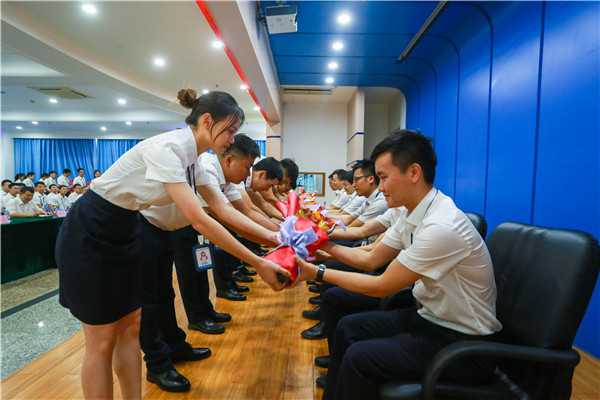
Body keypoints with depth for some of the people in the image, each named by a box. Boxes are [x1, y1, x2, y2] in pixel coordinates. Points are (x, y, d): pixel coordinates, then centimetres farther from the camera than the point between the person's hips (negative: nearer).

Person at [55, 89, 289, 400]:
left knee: (130, 327, 12)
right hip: (88, 235, -8)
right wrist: (258, 263, -31)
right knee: (102, 338, 3)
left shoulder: (192, 153, -1)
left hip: (123, 233, 8)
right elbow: (199, 221, -34)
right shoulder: (167, 147, -28)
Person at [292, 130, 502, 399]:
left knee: (359, 357, -21)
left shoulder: (442, 226, -29)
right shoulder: (412, 215, -2)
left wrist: (318, 273, -16)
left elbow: (381, 287, -22)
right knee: (348, 327, 7)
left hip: (463, 344, -8)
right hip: (429, 317, 9)